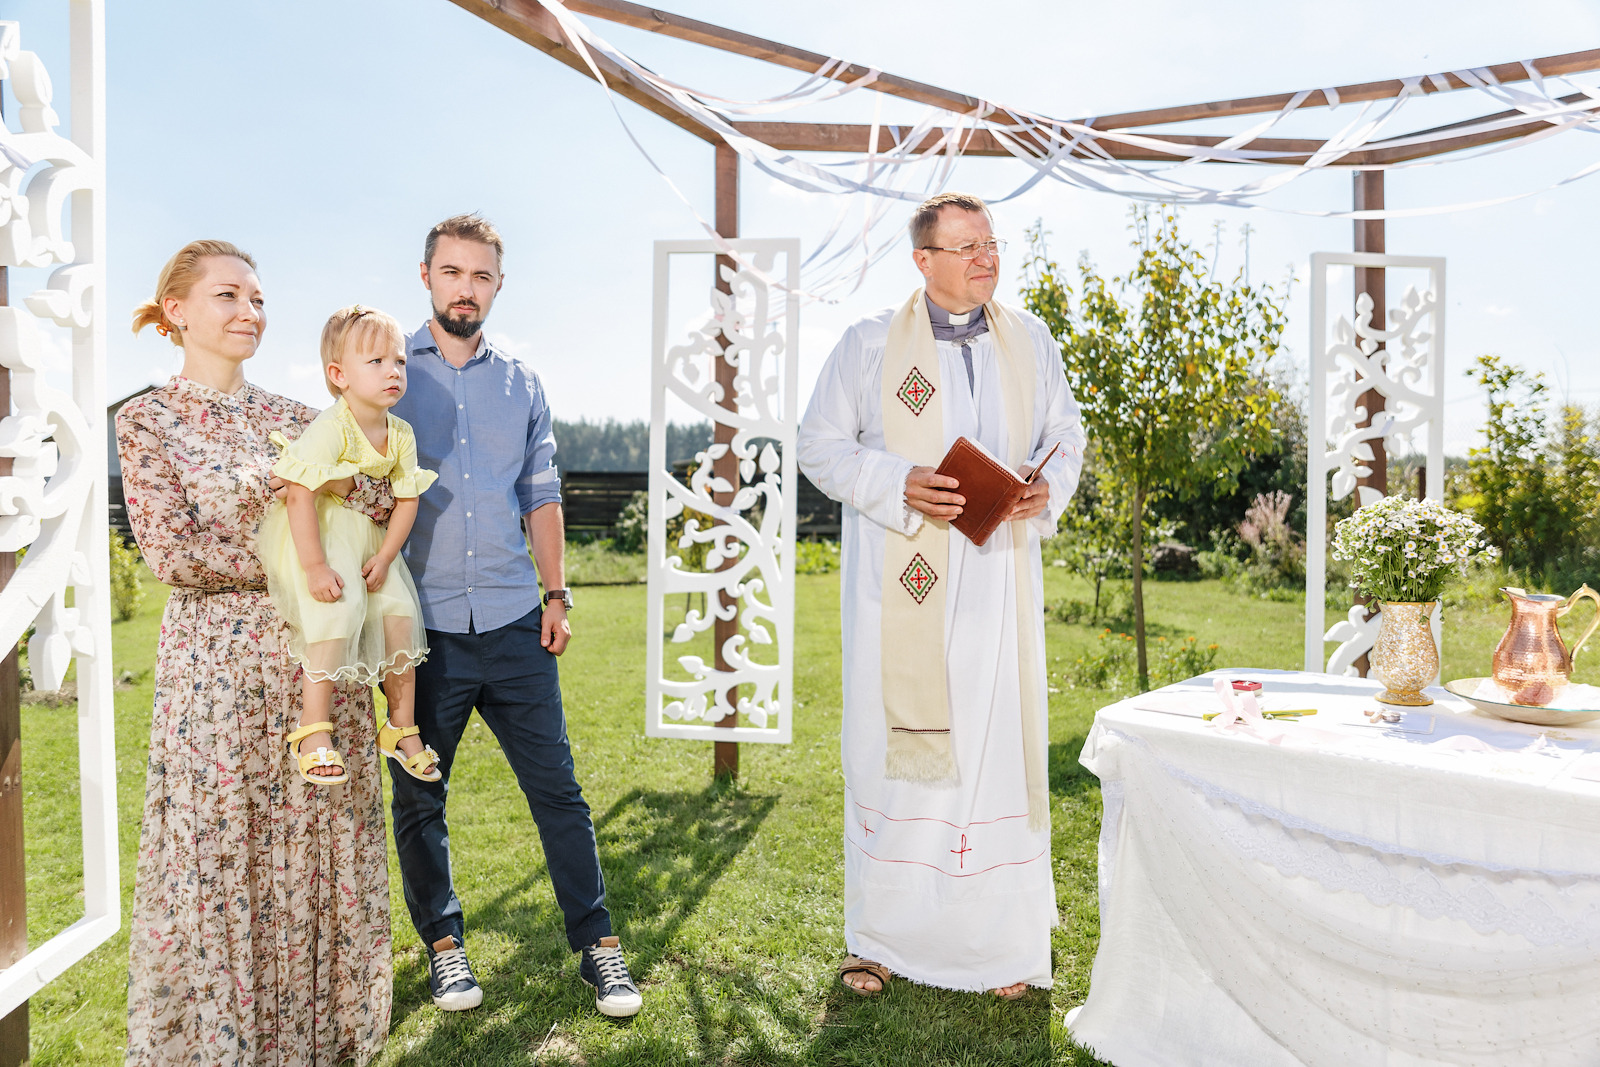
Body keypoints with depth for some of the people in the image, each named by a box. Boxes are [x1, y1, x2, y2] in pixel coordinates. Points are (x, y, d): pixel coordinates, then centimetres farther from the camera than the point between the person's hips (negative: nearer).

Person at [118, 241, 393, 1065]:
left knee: (317, 845, 10)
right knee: (219, 852, 5)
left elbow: (378, 503, 0)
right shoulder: (147, 421, -1)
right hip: (219, 662, -3)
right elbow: (171, 552, -10)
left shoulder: (295, 418, 10)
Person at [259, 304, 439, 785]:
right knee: (338, 608, -25)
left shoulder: (401, 435, -3)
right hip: (313, 534, -6)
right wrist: (315, 567, -30)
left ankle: (401, 726, 13)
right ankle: (312, 728, -13)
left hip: (368, 537, 7)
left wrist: (384, 558, -7)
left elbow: (406, 499, 1)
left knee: (400, 610, -2)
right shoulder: (329, 429, -24)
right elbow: (300, 497, -28)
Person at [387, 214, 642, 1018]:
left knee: (557, 790, 4)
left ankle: (597, 944, 16)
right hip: (423, 627, -1)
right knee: (419, 801, 10)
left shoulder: (522, 385, 11)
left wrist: (556, 594, 9)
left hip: (513, 623, 2)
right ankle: (444, 945, 29)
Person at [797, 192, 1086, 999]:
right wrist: (900, 485, -14)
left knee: (998, 747, 2)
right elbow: (820, 445, 2)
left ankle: (1001, 945, 17)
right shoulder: (870, 343, 2)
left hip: (997, 578, 3)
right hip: (899, 583, -2)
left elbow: (1066, 437, 17)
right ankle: (878, 938, 19)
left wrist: (1048, 492, -5)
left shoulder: (1030, 341, 12)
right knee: (891, 748, 2)